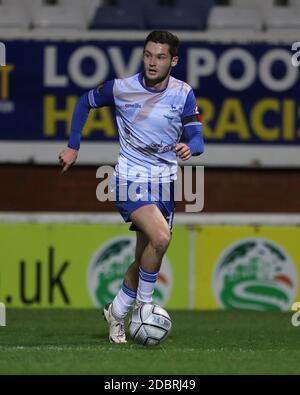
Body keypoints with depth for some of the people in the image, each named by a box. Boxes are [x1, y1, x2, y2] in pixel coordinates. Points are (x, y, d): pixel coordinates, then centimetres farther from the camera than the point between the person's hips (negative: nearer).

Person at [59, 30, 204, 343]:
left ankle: (117, 312, 31)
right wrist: (73, 147, 8)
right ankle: (143, 303, -8)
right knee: (160, 237, -27)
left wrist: (189, 148, -28)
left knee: (145, 258, 10)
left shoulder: (183, 94, -3)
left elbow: (196, 139, -5)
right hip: (130, 180, -4)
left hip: (165, 183, 4)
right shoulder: (121, 88, -8)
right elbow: (85, 103, 10)